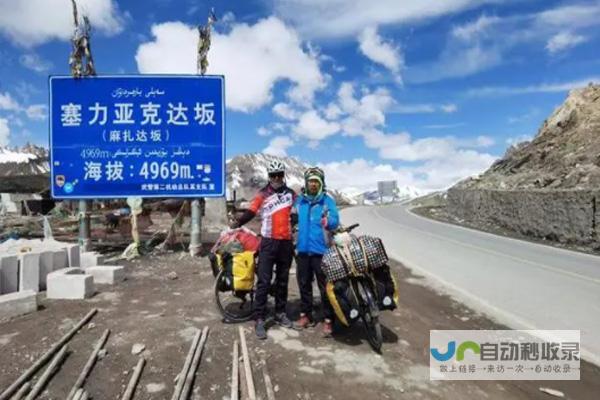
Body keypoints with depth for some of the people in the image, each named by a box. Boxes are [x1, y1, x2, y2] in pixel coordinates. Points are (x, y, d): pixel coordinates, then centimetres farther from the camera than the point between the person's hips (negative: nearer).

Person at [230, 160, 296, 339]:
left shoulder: (291, 193, 11)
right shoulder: (263, 194, 0)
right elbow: (251, 212, -8)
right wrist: (238, 222, -23)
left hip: (286, 242, 3)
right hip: (269, 242, -3)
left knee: (282, 281, 13)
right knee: (264, 281, -5)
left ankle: (280, 313, 27)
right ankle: (260, 319, 2)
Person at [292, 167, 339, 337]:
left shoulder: (328, 201, -4)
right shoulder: (299, 201, 10)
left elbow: (335, 220, -14)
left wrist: (328, 221, -34)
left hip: (321, 250, -5)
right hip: (303, 249, 5)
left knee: (325, 286, 0)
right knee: (304, 284, 14)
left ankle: (328, 320, 11)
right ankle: (306, 315, 29)